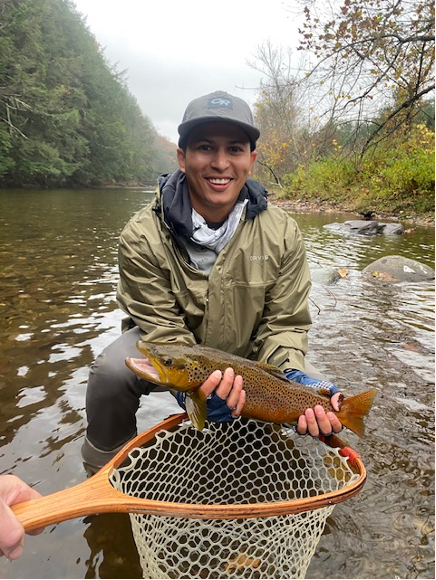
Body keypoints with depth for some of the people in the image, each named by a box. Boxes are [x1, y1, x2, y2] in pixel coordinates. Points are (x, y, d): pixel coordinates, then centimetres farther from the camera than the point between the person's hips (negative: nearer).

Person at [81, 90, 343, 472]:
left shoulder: (283, 235, -17)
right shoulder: (143, 237, -23)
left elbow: (283, 324, -12)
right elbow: (164, 330, -21)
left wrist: (294, 378, -31)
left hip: (242, 361, 3)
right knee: (113, 370, -30)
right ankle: (107, 463, 1)